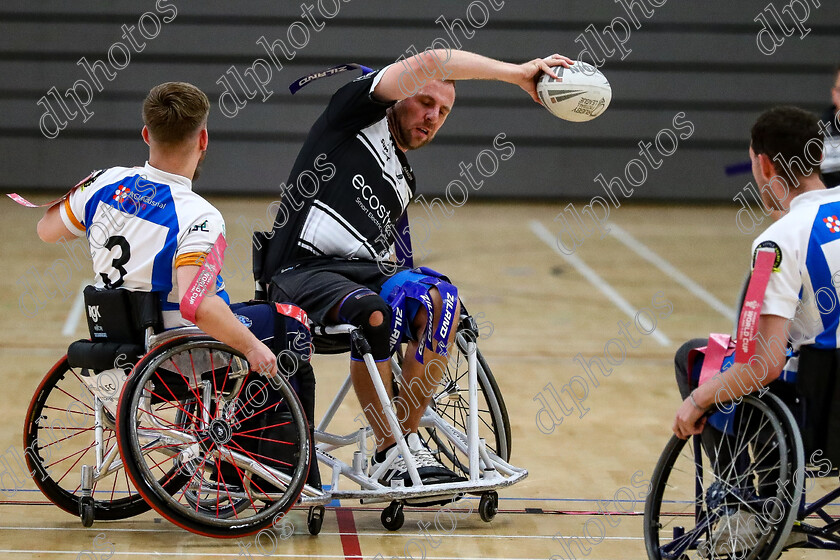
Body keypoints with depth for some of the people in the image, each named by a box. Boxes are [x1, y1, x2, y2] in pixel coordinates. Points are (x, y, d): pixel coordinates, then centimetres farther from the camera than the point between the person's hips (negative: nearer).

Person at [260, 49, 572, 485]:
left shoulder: (404, 182, 27)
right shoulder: (358, 114, 6)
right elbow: (433, 61, -5)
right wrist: (517, 74, -5)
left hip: (366, 274, 7)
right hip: (303, 272, -7)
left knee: (440, 299, -24)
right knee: (374, 315, -37)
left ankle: (407, 438, -17)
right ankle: (388, 453, -23)